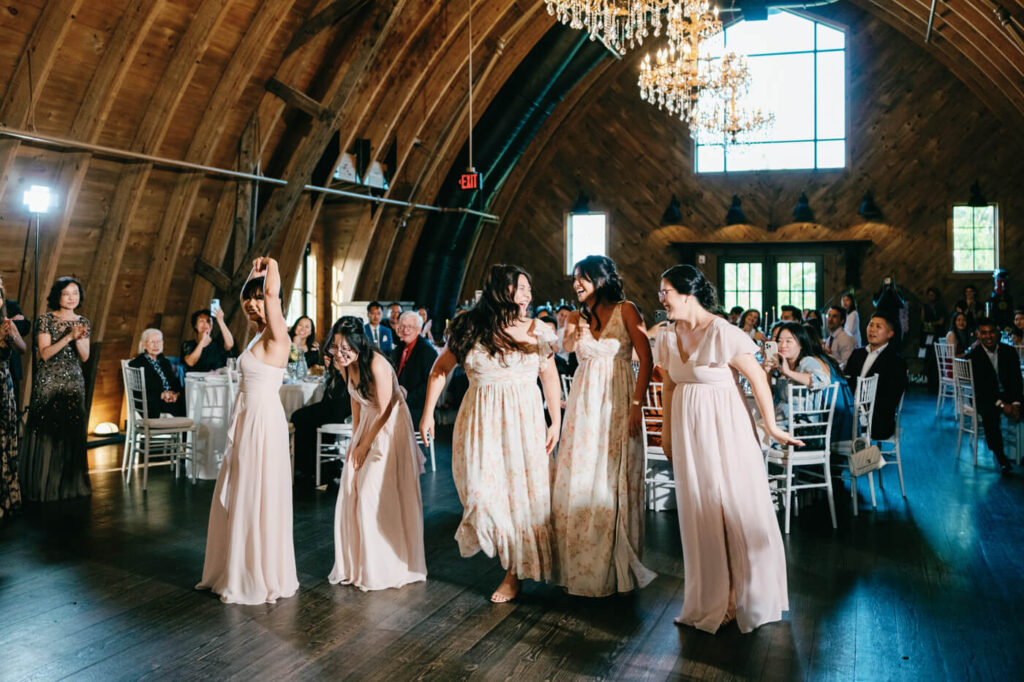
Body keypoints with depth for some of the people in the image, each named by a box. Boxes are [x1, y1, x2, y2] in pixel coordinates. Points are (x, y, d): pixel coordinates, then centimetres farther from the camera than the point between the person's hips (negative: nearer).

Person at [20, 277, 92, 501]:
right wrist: (68, 336, -20)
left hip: (74, 382, 4)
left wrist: (78, 339, -14)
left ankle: (69, 484, 12)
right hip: (48, 382, -4)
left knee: (72, 431, 4)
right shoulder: (46, 320, -3)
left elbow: (85, 357, 4)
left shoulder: (82, 322, 10)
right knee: (46, 432, -2)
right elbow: (45, 353, -11)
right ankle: (43, 486, 6)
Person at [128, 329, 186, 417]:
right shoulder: (136, 364, 3)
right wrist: (161, 395, -13)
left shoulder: (165, 362, 23)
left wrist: (176, 394, -8)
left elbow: (177, 384, 15)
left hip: (172, 400, 6)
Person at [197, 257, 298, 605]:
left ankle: (263, 579, 13)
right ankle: (239, 572, 31)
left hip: (262, 423, -9)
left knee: (258, 500, 0)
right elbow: (246, 297, 29)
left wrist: (271, 265, -14)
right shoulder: (260, 334, 10)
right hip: (246, 421, 9)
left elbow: (271, 292, -31)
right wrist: (255, 272, 19)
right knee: (238, 499, 17)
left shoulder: (276, 336, -15)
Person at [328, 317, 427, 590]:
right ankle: (356, 566, 25)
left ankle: (384, 570, 8)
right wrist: (355, 440, 8)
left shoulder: (377, 365, -27)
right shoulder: (347, 365, -2)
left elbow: (384, 412, -19)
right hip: (367, 428, 8)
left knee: (375, 498, -8)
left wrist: (365, 445, -9)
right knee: (352, 494, 9)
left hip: (390, 429, -8)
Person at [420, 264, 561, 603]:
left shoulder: (537, 331, 1)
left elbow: (550, 376, 7)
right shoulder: (469, 328, -1)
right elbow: (441, 368, 8)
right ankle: (510, 556, 19)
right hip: (481, 421, 0)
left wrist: (556, 422, 3)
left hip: (524, 420, 0)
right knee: (482, 492, -9)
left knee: (523, 492, 2)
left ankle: (515, 571, 18)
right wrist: (428, 413, 3)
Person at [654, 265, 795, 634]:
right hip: (688, 429, 6)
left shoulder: (722, 333, -17)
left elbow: (758, 377, -15)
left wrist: (772, 426, -14)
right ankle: (712, 594, 26)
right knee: (699, 510, 11)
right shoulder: (668, 337, 4)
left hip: (724, 425, -6)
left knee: (735, 503, 1)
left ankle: (747, 594, 19)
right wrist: (667, 429, 13)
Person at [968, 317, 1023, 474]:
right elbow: (980, 387, -12)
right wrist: (1001, 405, -22)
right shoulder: (973, 356, -6)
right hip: (985, 398, -3)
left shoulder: (1009, 351, 3)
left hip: (1008, 395, 4)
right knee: (989, 414, -35)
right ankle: (1000, 458, -25)